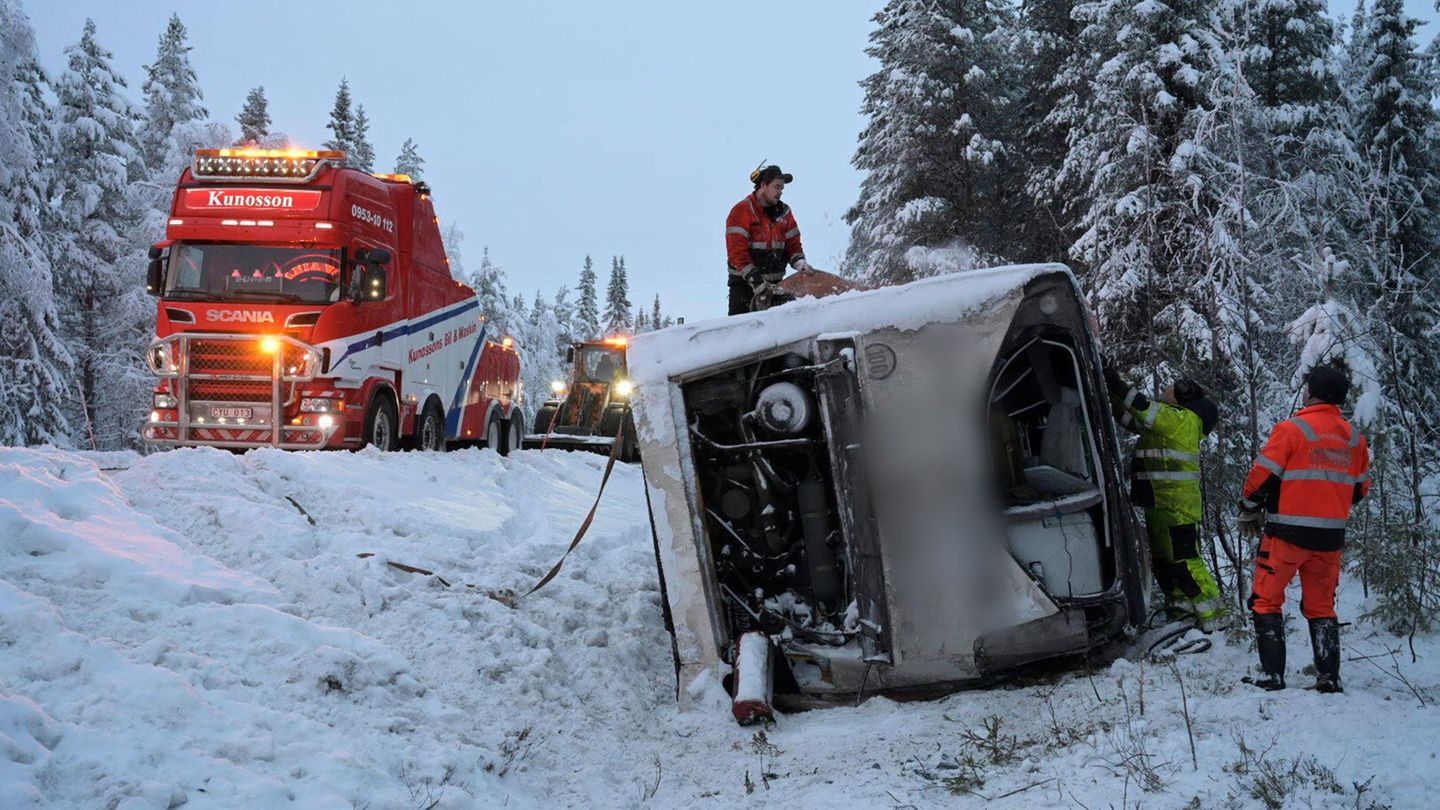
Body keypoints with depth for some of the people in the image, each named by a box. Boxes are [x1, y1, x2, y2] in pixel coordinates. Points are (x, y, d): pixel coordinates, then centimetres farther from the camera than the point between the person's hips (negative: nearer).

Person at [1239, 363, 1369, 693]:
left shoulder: (1292, 429, -10)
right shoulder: (1355, 438, 6)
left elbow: (1261, 477, -10)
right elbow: (1361, 488, 14)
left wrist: (1248, 513, 6)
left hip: (1287, 533, -5)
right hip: (1331, 538, 5)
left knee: (1267, 601, 5)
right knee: (1321, 606, 17)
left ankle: (1272, 676, -1)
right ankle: (1329, 678, 12)